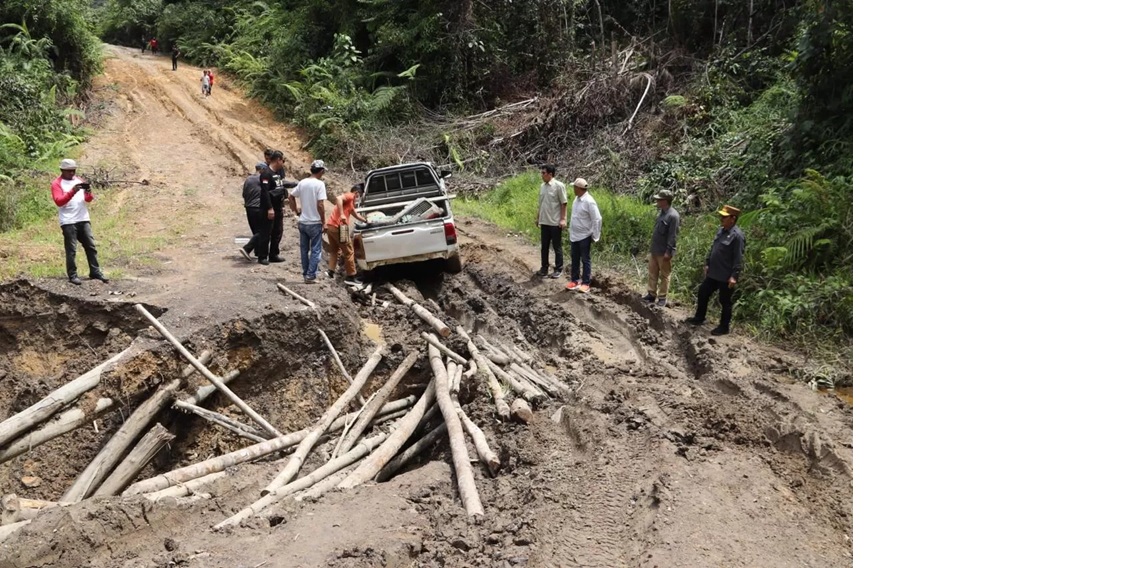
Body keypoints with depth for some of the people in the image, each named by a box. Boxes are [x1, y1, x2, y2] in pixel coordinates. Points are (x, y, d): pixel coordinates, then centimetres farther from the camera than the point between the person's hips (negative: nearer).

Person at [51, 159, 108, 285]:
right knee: (71, 250, -3)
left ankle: (95, 272, 9)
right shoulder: (57, 183, 0)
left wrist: (89, 193, -10)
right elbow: (59, 201, -12)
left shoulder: (79, 180, 16)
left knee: (91, 246, 4)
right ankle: (72, 275, 0)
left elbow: (89, 199, 13)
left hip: (84, 219, 5)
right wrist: (72, 192, -23)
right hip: (68, 222, -5)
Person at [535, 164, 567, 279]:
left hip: (555, 222, -6)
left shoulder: (559, 185, -12)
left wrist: (562, 219, -14)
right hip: (544, 221, 6)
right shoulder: (542, 186, 8)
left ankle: (558, 269, 12)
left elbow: (563, 203, -11)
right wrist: (538, 218, 15)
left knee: (556, 246, 3)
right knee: (544, 246, 11)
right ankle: (544, 268, 21)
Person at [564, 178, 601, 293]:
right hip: (574, 235, 8)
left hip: (584, 236, -7)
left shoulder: (589, 201, -19)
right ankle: (575, 280, 23)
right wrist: (571, 231, 15)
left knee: (585, 260, 3)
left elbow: (597, 219, -17)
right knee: (574, 259, 13)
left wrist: (595, 237, -14)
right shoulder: (576, 199, 5)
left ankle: (585, 283, 10)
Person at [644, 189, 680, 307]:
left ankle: (663, 297, 14)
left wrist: (668, 252, -20)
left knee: (664, 276, 4)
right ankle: (652, 294, 25)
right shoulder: (661, 213, 7)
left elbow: (672, 236, -20)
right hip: (654, 250, 8)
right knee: (652, 274, 14)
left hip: (664, 252, -8)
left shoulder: (673, 216, -19)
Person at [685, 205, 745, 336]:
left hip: (726, 276, -9)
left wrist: (734, 276, -22)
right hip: (713, 273, 9)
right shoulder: (721, 230, 7)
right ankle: (699, 318, 35)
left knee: (725, 302, 6)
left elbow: (739, 258, -21)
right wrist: (707, 264, 18)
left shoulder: (737, 235, -20)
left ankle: (723, 327, 19)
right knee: (702, 293, 18)